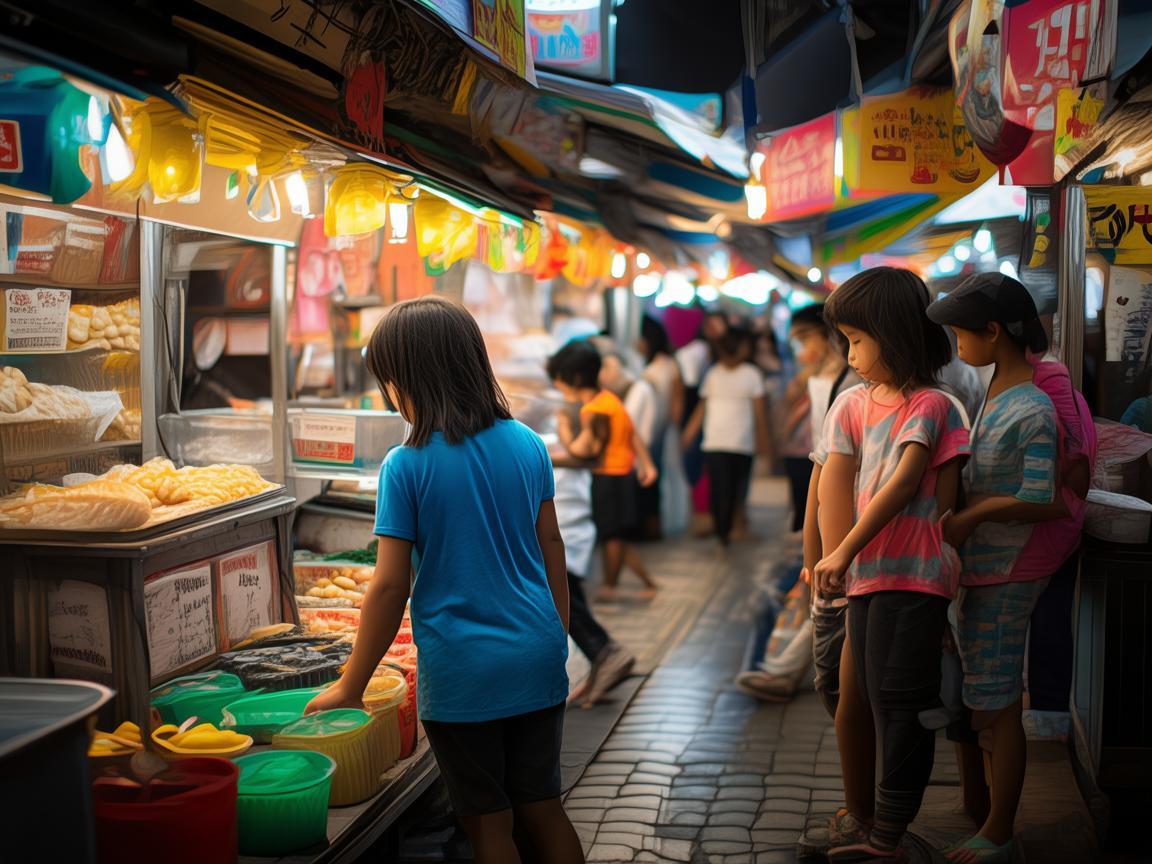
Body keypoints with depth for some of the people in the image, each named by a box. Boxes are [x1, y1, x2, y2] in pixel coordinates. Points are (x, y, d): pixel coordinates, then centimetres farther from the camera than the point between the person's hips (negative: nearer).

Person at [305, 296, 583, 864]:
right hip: (537, 659, 4)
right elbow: (552, 548, 9)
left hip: (463, 672, -4)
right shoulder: (527, 445, 1)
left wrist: (351, 685, -2)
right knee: (542, 808, 17)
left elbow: (390, 585, -12)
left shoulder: (406, 466, -13)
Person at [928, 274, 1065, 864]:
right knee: (966, 697, 19)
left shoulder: (1033, 412, -21)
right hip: (975, 568, 9)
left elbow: (1038, 502, -23)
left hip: (1005, 575, -9)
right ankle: (970, 806, 34)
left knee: (997, 707, 0)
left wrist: (967, 518, -16)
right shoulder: (996, 393, 7)